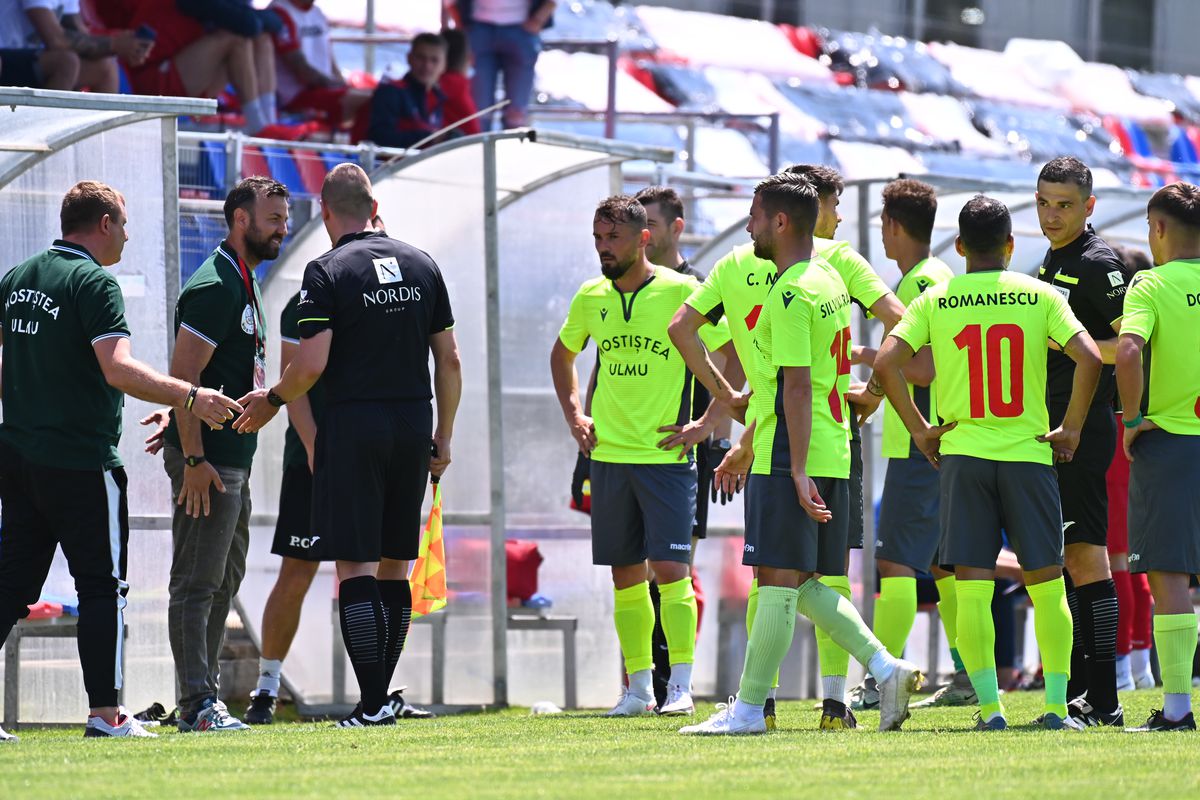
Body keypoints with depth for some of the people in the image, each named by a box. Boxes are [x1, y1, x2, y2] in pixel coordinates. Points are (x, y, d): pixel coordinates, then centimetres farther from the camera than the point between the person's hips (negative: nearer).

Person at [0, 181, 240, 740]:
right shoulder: (93, 283, -13)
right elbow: (118, 369, -25)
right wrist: (189, 398, -26)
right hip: (81, 459, -7)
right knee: (102, 587, -1)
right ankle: (105, 714, -4)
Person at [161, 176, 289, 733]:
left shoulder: (242, 284, 17)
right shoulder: (214, 286, -14)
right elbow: (183, 375, -19)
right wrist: (193, 459, -23)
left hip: (234, 458, 10)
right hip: (207, 461, -10)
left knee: (222, 583, 13)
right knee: (197, 583, -9)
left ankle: (203, 698, 17)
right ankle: (197, 703, -11)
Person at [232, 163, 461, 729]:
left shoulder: (328, 272, -7)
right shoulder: (422, 266, 9)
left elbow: (311, 365, -13)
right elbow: (449, 359, 11)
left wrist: (271, 401, 5)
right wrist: (444, 436, 19)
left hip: (353, 426, -5)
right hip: (413, 424, 5)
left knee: (355, 566, -5)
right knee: (394, 566, 11)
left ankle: (371, 704, -12)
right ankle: (379, 698, 12)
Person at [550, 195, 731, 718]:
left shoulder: (681, 292, -8)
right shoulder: (591, 297, 7)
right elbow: (563, 353, 26)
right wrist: (573, 415, 15)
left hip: (667, 455, -5)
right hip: (608, 454, 5)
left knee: (669, 568, -11)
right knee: (626, 577, 6)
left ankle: (681, 685, -8)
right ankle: (638, 687, 12)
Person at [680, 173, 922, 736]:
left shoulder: (791, 294, -13)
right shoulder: (829, 280, 17)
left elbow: (797, 386, -19)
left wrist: (797, 469, -22)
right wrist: (747, 444, 30)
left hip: (790, 459, -9)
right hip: (832, 454, 9)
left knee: (778, 580, -6)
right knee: (804, 584, 13)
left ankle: (748, 708, -3)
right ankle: (885, 668, 4)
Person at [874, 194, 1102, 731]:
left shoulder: (936, 301, 3)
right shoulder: (1040, 297, 0)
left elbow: (886, 363, -6)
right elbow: (1088, 358, -11)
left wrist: (919, 428, 3)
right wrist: (1070, 430, 0)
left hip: (962, 452, 0)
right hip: (1030, 453, 0)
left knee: (972, 589, 1)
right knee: (1047, 586, 7)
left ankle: (990, 707, -4)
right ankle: (1057, 706, 5)